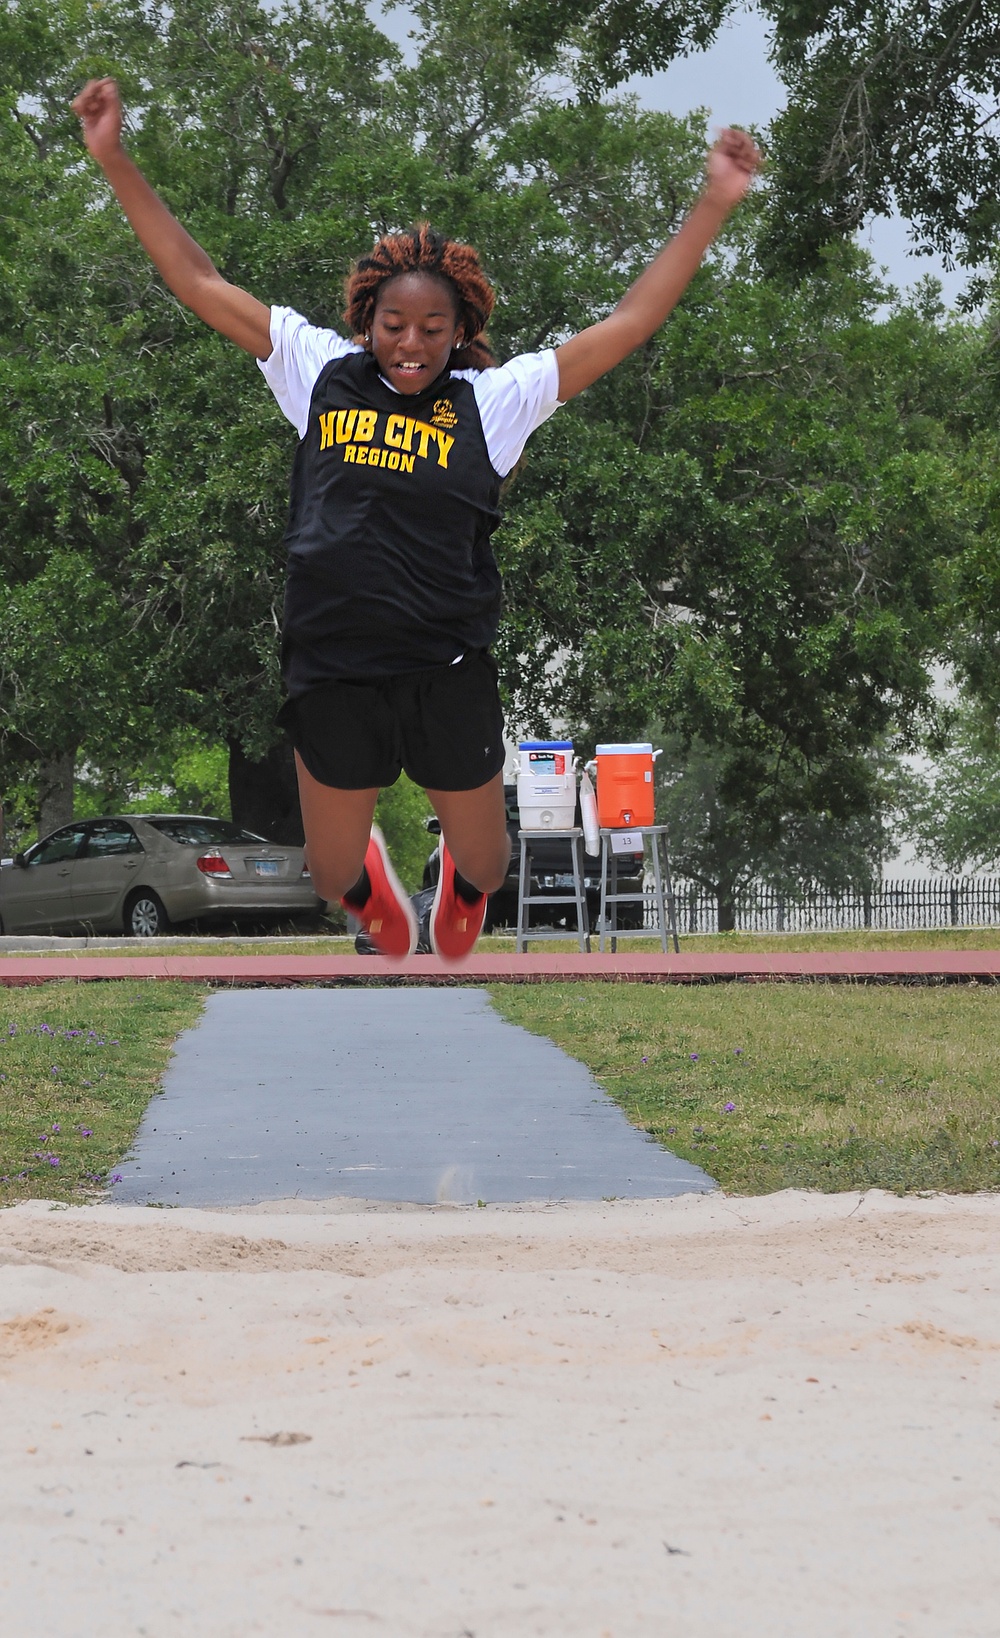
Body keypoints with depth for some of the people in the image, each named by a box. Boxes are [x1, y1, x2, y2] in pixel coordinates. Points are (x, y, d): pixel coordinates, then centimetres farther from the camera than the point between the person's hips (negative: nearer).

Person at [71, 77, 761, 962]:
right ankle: (369, 871, 54)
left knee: (484, 865, 17)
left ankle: (461, 883, 55)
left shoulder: (492, 398, -2)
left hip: (450, 678, -1)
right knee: (332, 875, 17)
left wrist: (716, 202, -10)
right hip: (333, 676, 1)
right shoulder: (322, 372, 1)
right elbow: (197, 281, 3)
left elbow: (631, 322, -5)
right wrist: (115, 158, -1)